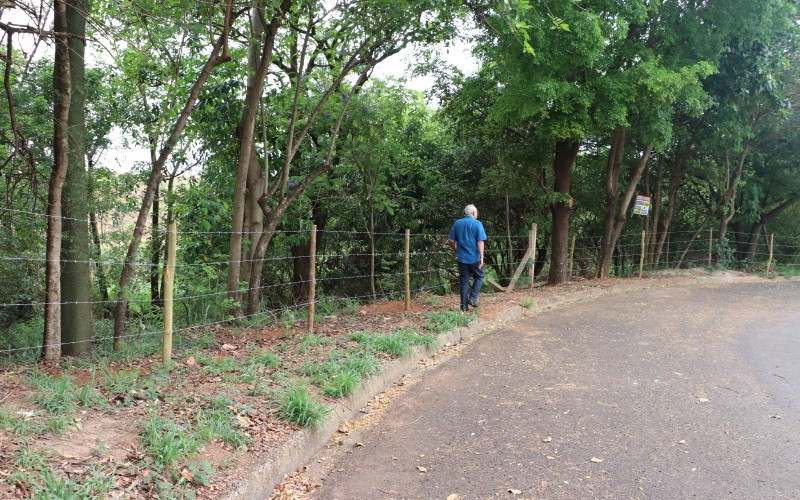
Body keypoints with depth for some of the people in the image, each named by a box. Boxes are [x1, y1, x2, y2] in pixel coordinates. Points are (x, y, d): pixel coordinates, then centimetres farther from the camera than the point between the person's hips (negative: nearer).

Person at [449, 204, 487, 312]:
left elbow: (452, 240, 7)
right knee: (478, 277, 16)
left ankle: (464, 306, 8)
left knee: (464, 281, 8)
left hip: (462, 258, 3)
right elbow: (480, 242, -12)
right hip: (474, 257, -3)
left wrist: (456, 251, 22)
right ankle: (473, 298, 1)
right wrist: (481, 257, -12)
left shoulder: (457, 223, 6)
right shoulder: (477, 224, -6)